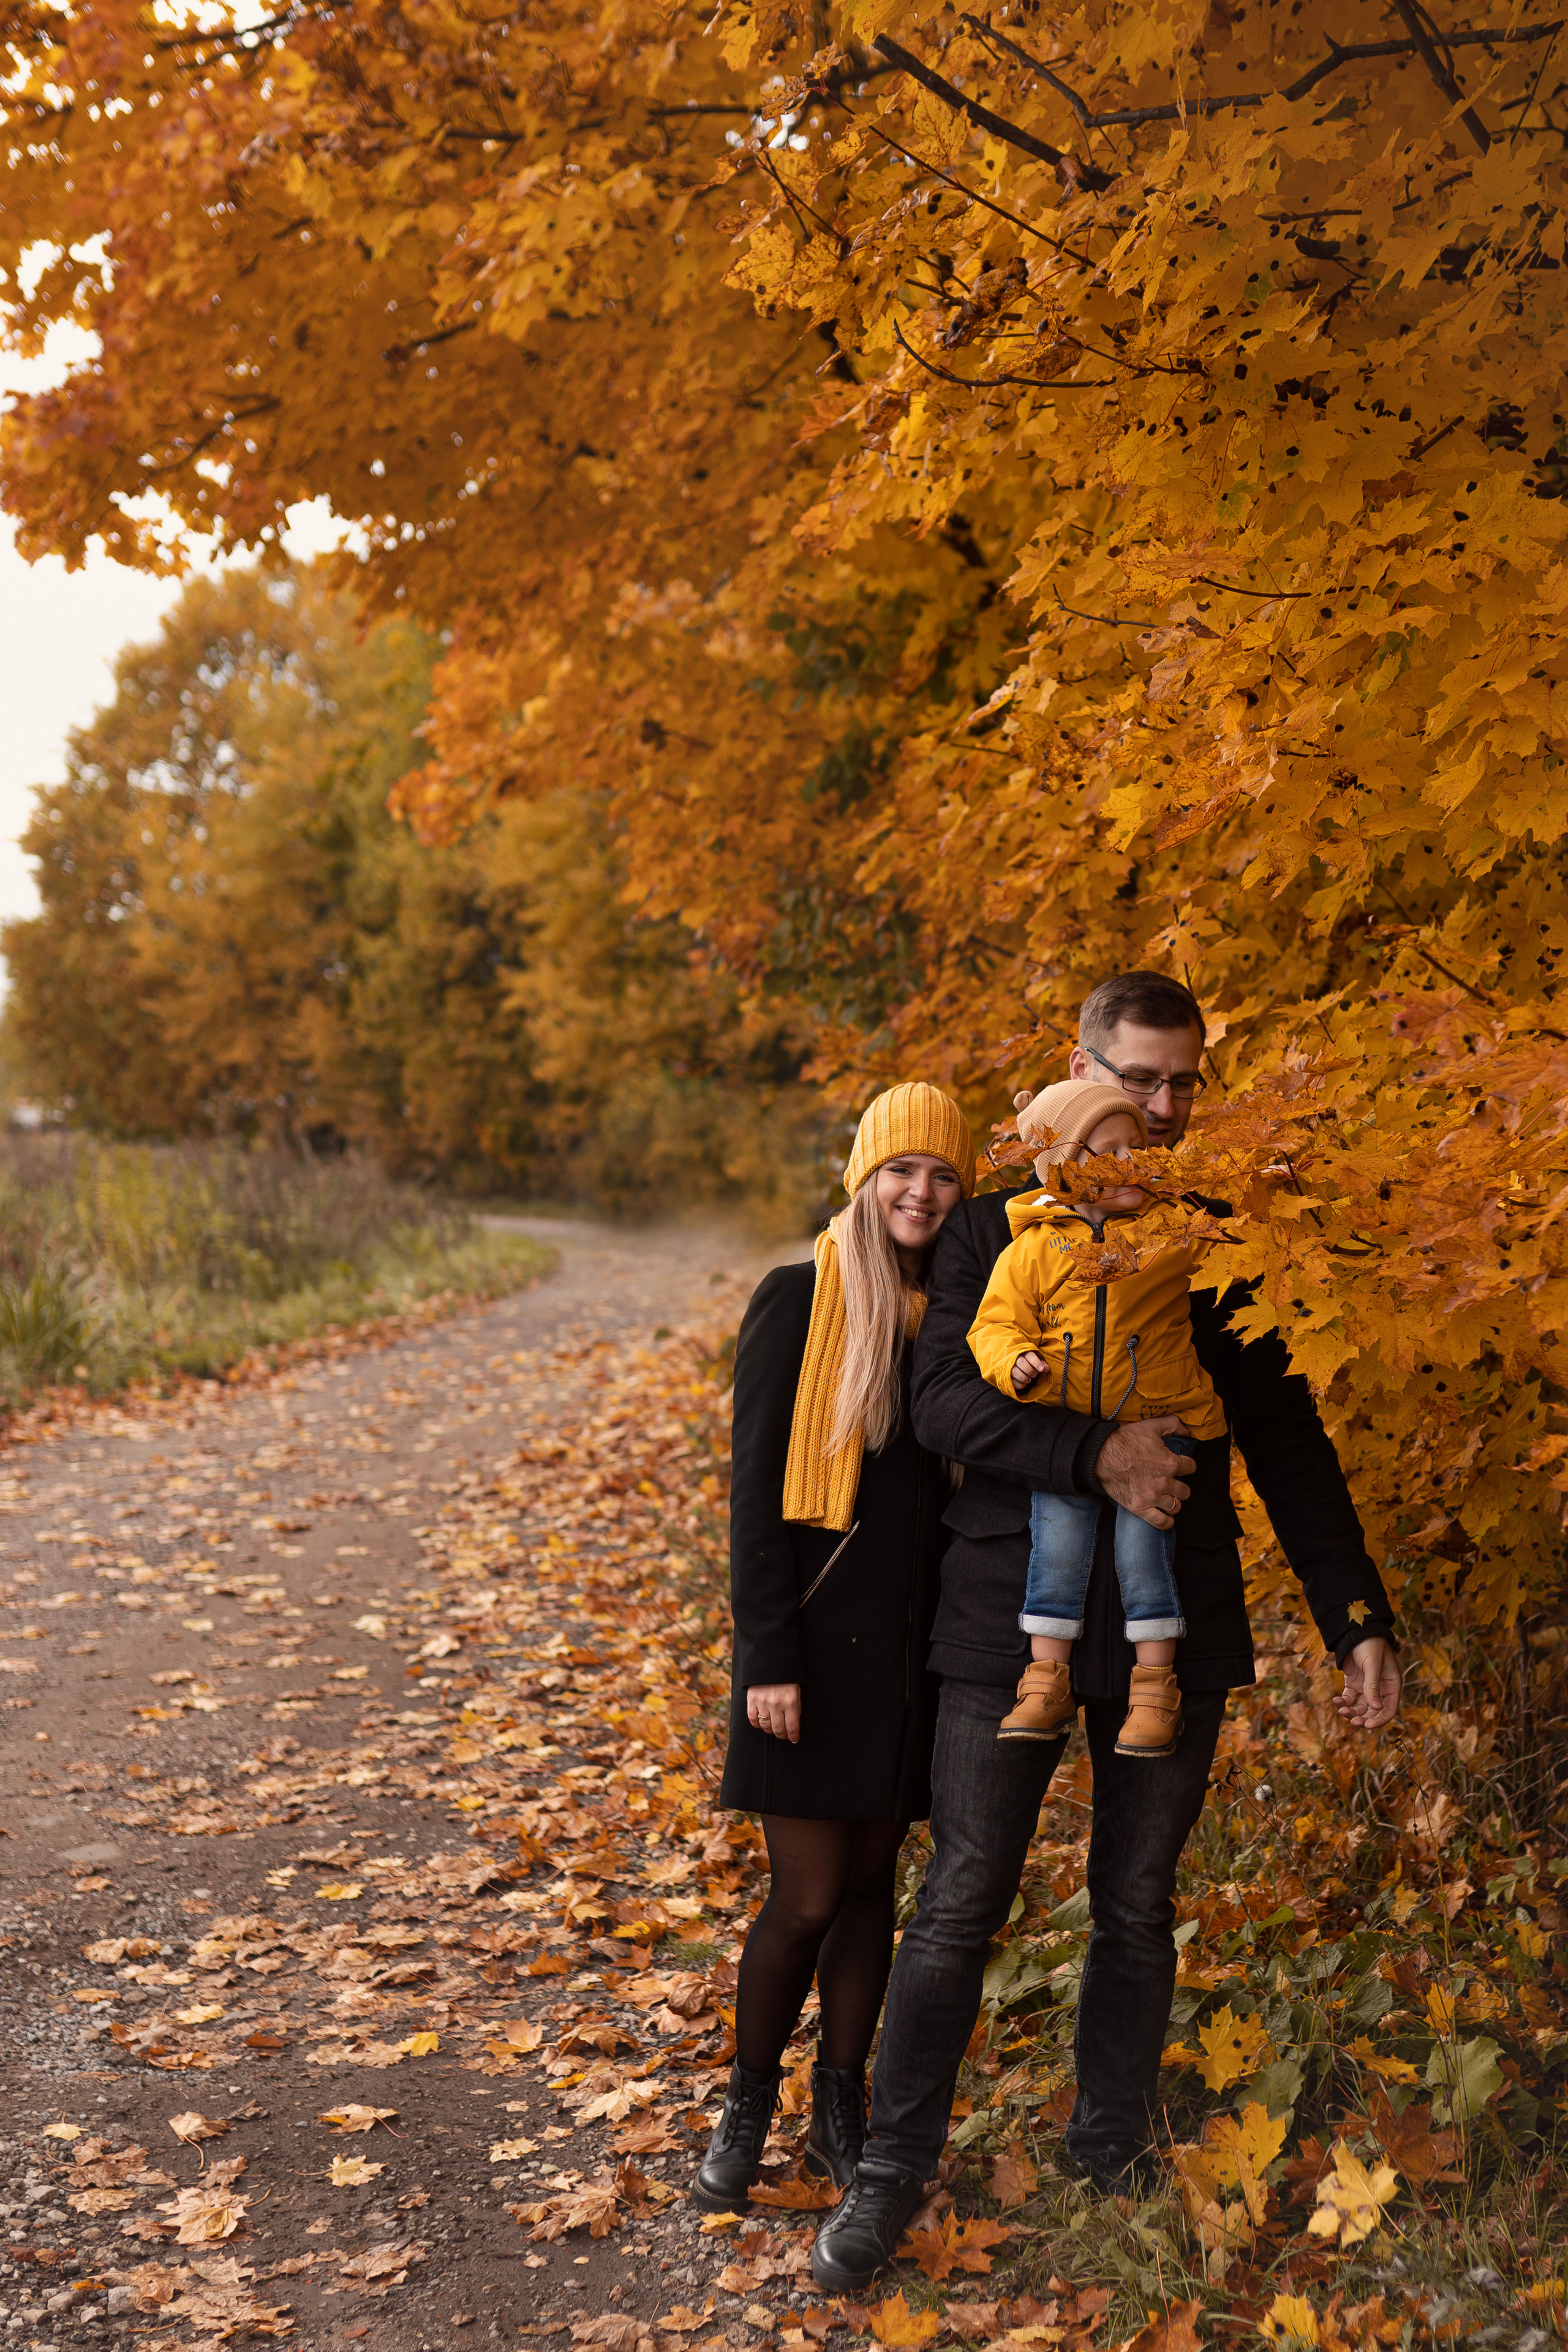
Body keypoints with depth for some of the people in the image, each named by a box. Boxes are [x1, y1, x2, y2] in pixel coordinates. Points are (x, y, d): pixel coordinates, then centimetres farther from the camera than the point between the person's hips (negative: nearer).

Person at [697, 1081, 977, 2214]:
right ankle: (747, 2108, 20)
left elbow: (973, 1473, 14)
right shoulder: (799, 1300, -7)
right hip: (815, 1638, -4)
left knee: (872, 1879, 12)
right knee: (808, 1896, -1)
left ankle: (842, 2109, 26)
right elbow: (755, 1486, -9)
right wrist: (768, 1652, -13)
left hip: (912, 1641, 4)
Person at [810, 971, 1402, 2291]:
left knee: (1139, 1910, 12)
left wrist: (1359, 1620, 1)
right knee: (959, 1909, 1)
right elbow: (944, 1400, -12)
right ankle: (893, 2172, 15)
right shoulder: (995, 1229, 1)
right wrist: (1099, 1456, -25)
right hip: (1011, 1622, -2)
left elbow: (1289, 1448, 7)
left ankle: (1114, 2159, 29)